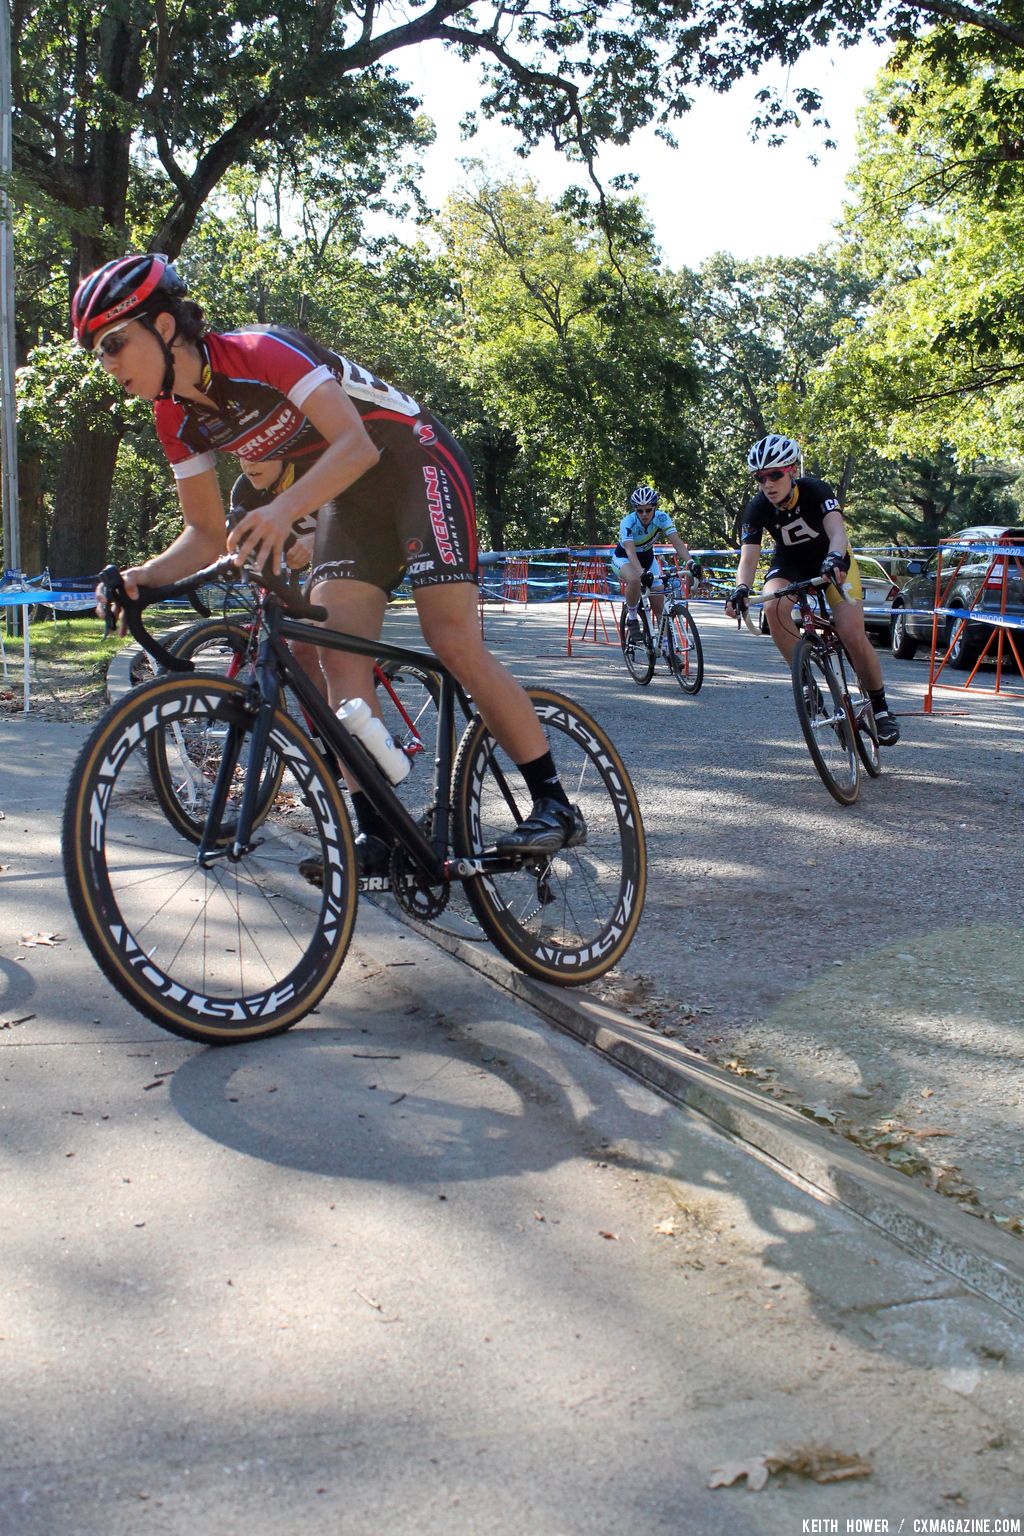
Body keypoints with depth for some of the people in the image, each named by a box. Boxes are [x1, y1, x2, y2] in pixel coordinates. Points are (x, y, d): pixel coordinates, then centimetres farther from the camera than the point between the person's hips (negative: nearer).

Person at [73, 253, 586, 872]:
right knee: (339, 654, -9)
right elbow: (207, 534, 2)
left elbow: (356, 444, -33)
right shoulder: (178, 417, -2)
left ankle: (556, 805, -8)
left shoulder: (260, 350, -25)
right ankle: (376, 834, -6)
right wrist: (147, 574, -18)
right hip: (350, 494, 7)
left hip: (415, 459, -7)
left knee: (455, 642, -17)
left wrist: (286, 508, -50)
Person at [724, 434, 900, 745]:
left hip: (831, 561, -2)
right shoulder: (757, 509, -22)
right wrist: (741, 589, -50)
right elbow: (748, 557, -29)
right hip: (790, 562, 2)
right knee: (773, 606, -33)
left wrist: (835, 558, -63)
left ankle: (880, 706, 3)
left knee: (852, 634, -19)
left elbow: (837, 531, -41)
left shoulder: (814, 490, -27)